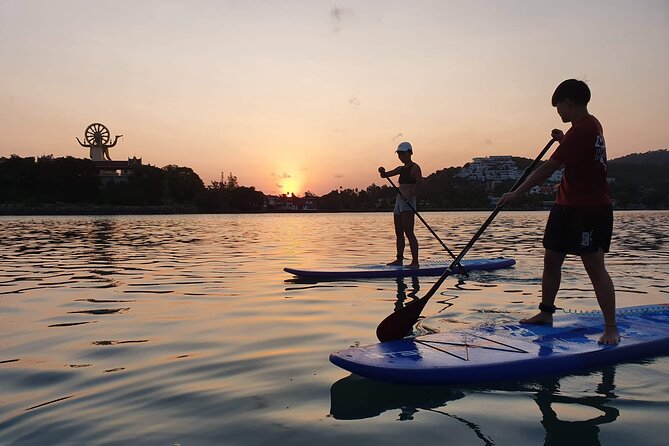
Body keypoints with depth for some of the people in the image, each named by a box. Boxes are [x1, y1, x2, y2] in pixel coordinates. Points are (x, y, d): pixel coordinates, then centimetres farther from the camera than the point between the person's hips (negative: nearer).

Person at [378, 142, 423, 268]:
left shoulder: (414, 167, -5)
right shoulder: (401, 169, 19)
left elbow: (419, 181, -22)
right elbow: (385, 175, 18)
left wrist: (411, 195, -32)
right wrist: (382, 171, -4)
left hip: (408, 201, -9)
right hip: (399, 201, 9)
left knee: (409, 233, -14)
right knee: (399, 234, 10)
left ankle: (415, 261, -14)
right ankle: (399, 259, 16)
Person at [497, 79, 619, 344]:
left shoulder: (581, 128, -19)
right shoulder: (591, 125, 12)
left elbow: (549, 167, -22)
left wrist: (516, 193, -18)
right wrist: (563, 140, 19)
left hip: (589, 210, -10)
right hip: (568, 206, 10)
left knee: (595, 266, -7)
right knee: (551, 258, 12)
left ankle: (611, 328, 1)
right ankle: (545, 313, 23)